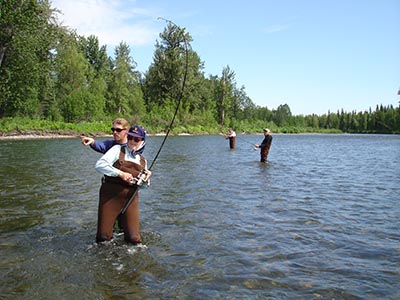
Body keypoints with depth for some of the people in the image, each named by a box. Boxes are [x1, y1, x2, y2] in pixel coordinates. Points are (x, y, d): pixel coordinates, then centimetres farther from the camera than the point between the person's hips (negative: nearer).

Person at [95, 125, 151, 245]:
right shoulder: (118, 149, 4)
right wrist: (120, 174, -15)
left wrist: (146, 179, 2)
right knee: (103, 237, -4)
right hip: (111, 195, -3)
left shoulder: (143, 161, 18)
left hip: (131, 198, 3)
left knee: (134, 238, 0)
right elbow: (99, 165, -9)